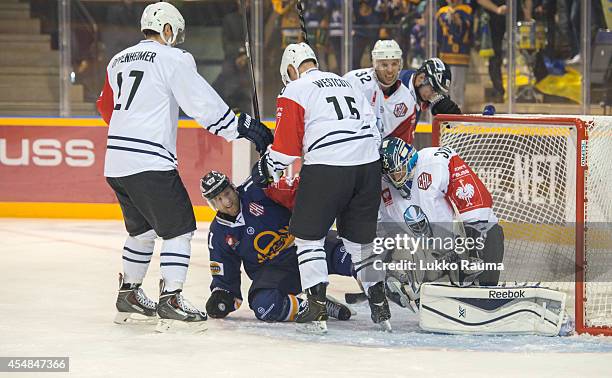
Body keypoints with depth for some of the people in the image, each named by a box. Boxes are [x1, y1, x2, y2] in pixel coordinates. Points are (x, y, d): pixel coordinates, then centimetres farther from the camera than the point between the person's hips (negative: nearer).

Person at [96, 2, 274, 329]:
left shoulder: (118, 61, 17)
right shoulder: (172, 59, -6)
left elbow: (107, 108, 25)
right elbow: (203, 103, -12)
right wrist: (244, 127, -7)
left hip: (116, 164, 8)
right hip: (150, 162, -8)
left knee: (142, 228, 23)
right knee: (179, 227, -2)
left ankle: (128, 293, 31)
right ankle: (170, 299, -9)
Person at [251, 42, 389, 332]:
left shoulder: (294, 92, 3)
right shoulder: (346, 83, 23)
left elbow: (286, 146, 0)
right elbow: (372, 126, 21)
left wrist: (265, 170, 16)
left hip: (326, 168, -6)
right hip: (368, 166, 6)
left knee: (308, 234, 7)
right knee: (361, 238, 17)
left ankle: (317, 308, -1)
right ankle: (379, 306, 16)